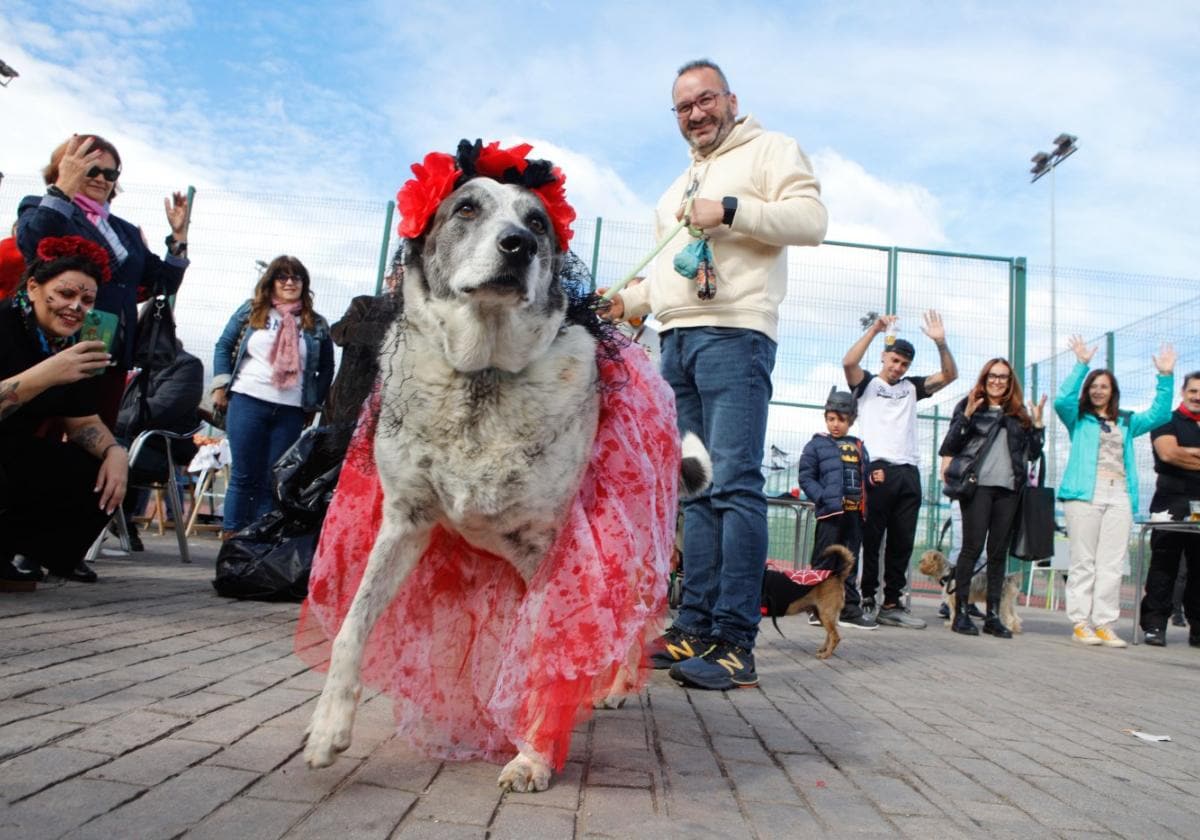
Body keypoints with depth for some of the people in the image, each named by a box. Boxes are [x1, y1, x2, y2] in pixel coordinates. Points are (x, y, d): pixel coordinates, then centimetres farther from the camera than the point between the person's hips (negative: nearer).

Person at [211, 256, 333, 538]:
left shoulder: (316, 324, 9)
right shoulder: (251, 311, 9)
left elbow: (327, 369, 13)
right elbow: (224, 346, 12)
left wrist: (314, 403, 6)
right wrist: (221, 386, 3)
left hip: (290, 411, 1)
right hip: (247, 401, -1)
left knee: (272, 481, 2)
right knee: (244, 475, 1)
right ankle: (231, 537, 7)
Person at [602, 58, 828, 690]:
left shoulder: (770, 149, 9)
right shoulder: (679, 186, 31)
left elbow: (811, 219, -6)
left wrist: (729, 211, -14)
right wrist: (628, 301, 13)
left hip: (734, 335, -7)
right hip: (675, 341, 8)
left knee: (734, 484, -14)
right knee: (696, 490, 4)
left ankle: (735, 643, -14)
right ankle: (695, 628, 7)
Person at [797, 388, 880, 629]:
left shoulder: (858, 446, 16)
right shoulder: (816, 445, 1)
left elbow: (863, 477, 20)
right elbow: (806, 478, -4)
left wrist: (874, 478, -2)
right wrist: (824, 498, -16)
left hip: (855, 512, 5)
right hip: (830, 512, -5)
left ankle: (850, 610, 16)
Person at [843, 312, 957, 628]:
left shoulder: (911, 387, 22)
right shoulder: (867, 383, 10)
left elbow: (949, 375, 14)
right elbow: (848, 362, -10)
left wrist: (940, 342, 0)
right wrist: (874, 329, -14)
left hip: (909, 472, 5)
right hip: (877, 468, -5)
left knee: (902, 543, 5)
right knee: (870, 539, -3)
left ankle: (892, 605, 11)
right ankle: (866, 600, 1)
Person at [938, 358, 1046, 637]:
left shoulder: (1019, 413, 17)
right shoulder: (969, 405, 6)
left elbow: (1033, 454, 16)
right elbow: (949, 447, -3)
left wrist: (1037, 424, 3)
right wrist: (967, 416, -14)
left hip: (1009, 488, 4)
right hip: (978, 485, -4)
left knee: (999, 552, 5)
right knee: (972, 547, -6)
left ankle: (993, 615, 9)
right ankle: (961, 612, -1)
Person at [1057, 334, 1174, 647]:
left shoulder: (1126, 422, 23)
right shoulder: (1079, 419, 12)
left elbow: (1160, 414, 16)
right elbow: (1062, 400, -6)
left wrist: (1165, 376, 8)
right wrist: (1082, 365, -10)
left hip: (1119, 496, 4)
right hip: (1085, 493, -3)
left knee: (1112, 564, -1)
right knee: (1083, 561, -3)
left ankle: (1103, 623, 1)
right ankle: (1080, 622, -2)